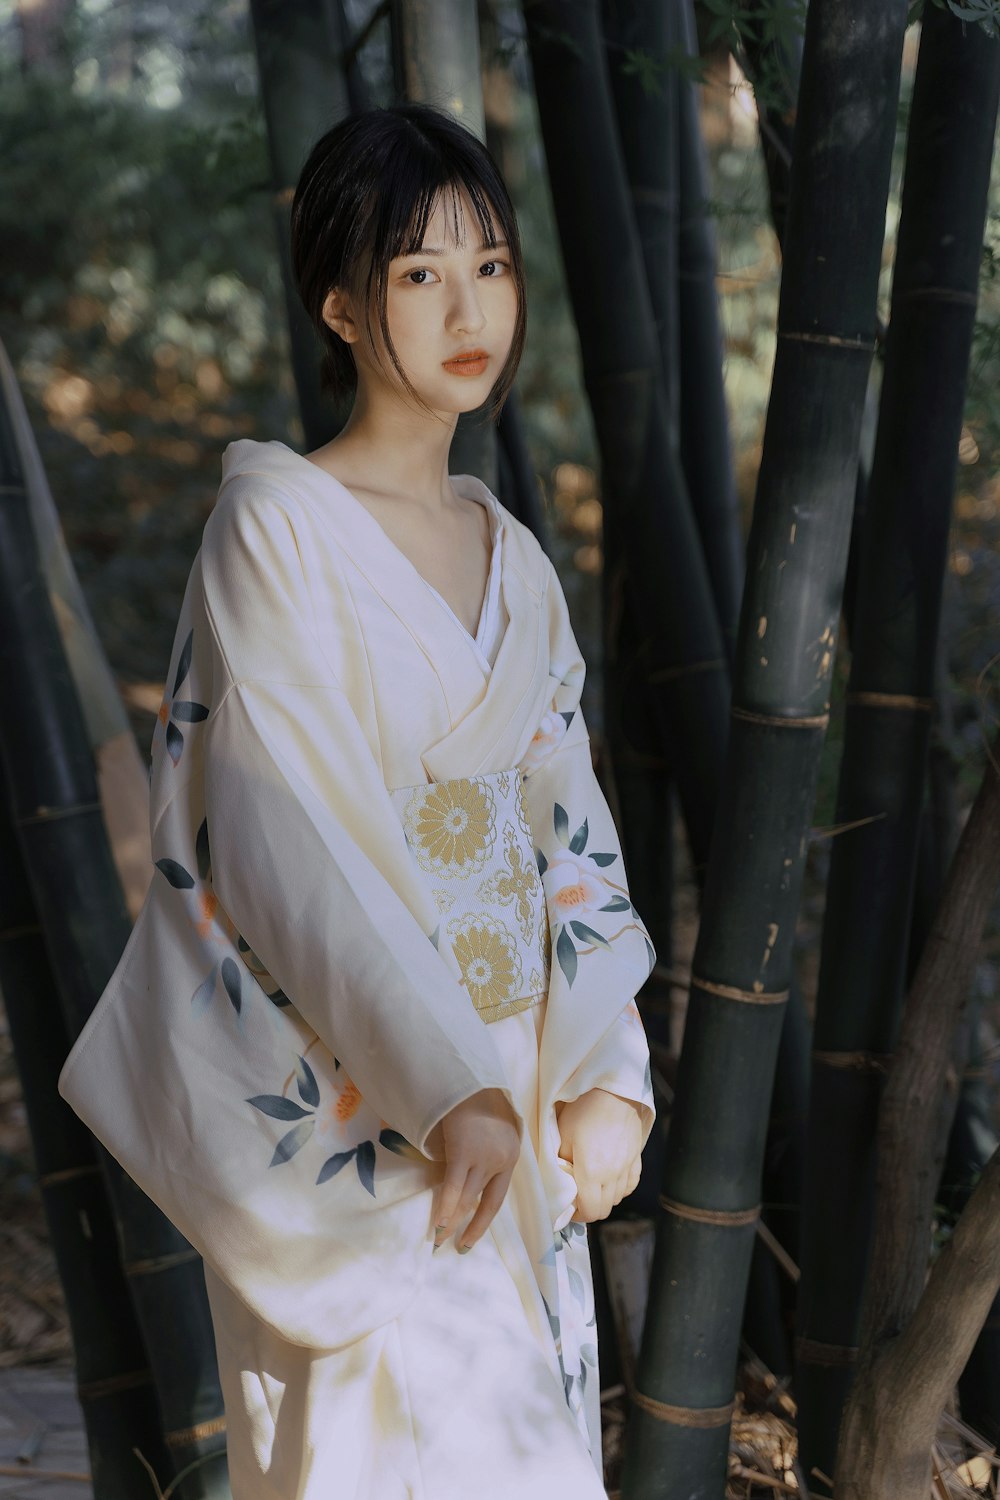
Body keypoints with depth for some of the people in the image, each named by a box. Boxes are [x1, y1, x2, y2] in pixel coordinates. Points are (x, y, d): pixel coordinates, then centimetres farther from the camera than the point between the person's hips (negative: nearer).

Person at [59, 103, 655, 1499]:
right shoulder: (276, 529, -10)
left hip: (512, 1098, 7)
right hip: (349, 1097, -6)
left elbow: (570, 832, 11)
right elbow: (284, 839, -17)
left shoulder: (516, 561, 11)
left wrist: (609, 1078, 1)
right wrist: (446, 1086, -21)